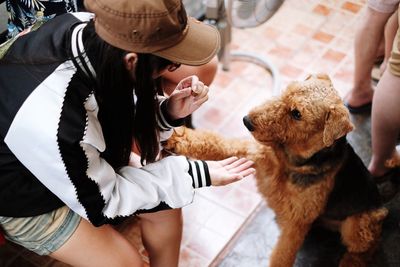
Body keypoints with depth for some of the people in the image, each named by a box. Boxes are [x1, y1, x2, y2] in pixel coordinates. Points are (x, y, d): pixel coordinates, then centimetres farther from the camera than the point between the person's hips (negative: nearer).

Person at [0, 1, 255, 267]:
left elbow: (119, 111, -5)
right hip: (26, 196, -6)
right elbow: (102, 200, -23)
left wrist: (168, 111, -24)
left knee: (166, 207, 2)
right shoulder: (56, 126, -43)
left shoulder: (88, 30, -25)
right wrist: (195, 173, -22)